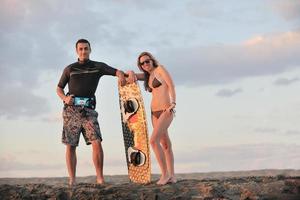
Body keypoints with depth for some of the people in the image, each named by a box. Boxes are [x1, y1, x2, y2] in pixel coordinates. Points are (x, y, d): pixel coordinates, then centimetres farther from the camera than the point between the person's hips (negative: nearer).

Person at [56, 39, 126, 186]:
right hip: (71, 110, 1)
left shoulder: (98, 66, 14)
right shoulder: (70, 69, 15)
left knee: (97, 142, -16)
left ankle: (100, 178, -12)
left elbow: (117, 72, 10)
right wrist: (64, 98, -3)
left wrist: (121, 76, -15)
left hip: (88, 110, -1)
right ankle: (72, 181, 1)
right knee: (70, 145, -2)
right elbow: (59, 88, 18)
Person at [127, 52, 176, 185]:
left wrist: (173, 103, -23)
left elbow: (171, 85, -11)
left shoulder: (160, 69, -1)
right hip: (154, 112, 8)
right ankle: (172, 176, 10)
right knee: (165, 144, 7)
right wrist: (131, 73, -9)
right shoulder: (147, 76, 18)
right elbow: (132, 75, 16)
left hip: (166, 111, -8)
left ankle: (165, 174, -13)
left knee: (153, 140, -19)